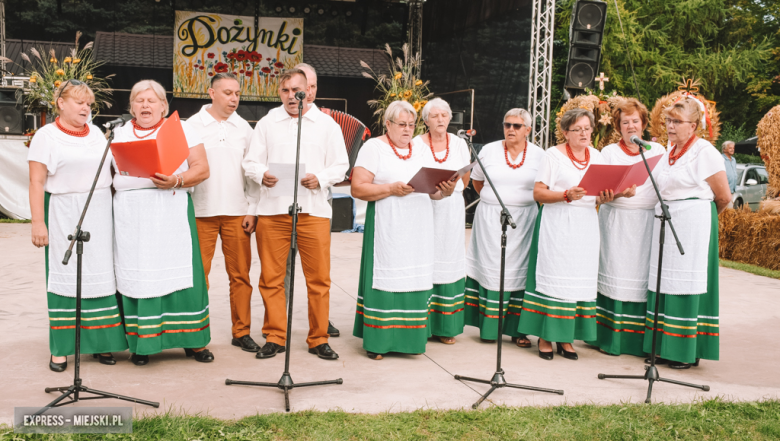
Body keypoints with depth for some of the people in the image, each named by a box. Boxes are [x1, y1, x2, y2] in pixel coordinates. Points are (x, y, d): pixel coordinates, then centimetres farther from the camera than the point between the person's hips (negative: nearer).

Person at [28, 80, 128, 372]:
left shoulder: (96, 133, 13)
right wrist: (38, 222, -12)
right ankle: (60, 349, 7)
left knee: (102, 276, 4)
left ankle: (100, 342, 13)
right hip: (64, 216, -4)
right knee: (64, 277, 0)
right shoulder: (46, 136, -2)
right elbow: (37, 183, -6)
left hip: (100, 215, 4)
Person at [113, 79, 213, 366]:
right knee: (136, 275, -1)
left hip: (171, 210, -2)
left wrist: (177, 181, -16)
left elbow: (202, 169, 1)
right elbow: (110, 172, 19)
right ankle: (141, 342, 8)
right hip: (131, 215, 3)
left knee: (178, 271, -5)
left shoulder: (180, 129, 10)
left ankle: (193, 340, 4)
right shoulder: (120, 133, 19)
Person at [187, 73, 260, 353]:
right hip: (202, 212, -2)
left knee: (240, 274, 5)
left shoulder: (244, 128, 10)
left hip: (237, 212, 2)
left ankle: (242, 332, 15)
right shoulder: (193, 125, 3)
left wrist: (252, 210, 2)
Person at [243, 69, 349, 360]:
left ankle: (319, 339, 12)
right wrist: (262, 175, -10)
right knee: (271, 278, 2)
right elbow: (251, 161, 12)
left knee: (319, 278, 0)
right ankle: (274, 337, 15)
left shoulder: (327, 124, 11)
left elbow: (340, 165, 10)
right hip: (272, 209, 1)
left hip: (314, 209, -1)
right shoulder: (267, 123, 14)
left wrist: (320, 178, -9)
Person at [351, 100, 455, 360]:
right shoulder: (373, 147, 1)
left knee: (415, 279, 5)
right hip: (387, 228, -5)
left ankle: (410, 338, 15)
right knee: (385, 279, -6)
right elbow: (358, 188, -8)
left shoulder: (419, 151, 18)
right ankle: (378, 341, 3)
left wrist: (443, 191, -4)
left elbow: (430, 191, 17)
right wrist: (391, 189, -18)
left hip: (419, 229, 5)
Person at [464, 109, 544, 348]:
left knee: (520, 270, 1)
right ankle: (489, 326, 9)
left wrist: (523, 202, 1)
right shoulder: (489, 150, 3)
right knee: (490, 268, 1)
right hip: (490, 220, 0)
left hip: (523, 220, 0)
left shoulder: (539, 155, 1)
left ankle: (517, 329, 7)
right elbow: (477, 181, 14)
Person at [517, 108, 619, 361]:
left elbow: (600, 194, 19)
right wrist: (566, 195, -19)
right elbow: (538, 193, -5)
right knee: (553, 277, -6)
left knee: (581, 279, 2)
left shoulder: (596, 156, 15)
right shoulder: (553, 155, 0)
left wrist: (604, 198, -4)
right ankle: (545, 336, 2)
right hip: (557, 224, -5)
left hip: (586, 224, 5)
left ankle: (566, 337, 10)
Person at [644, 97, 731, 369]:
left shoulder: (704, 152, -9)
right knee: (663, 283, 7)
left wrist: (701, 216, 9)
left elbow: (724, 197, -5)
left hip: (692, 224, -7)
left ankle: (687, 352, 6)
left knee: (687, 283, -3)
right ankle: (664, 347, 15)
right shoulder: (669, 151, 12)